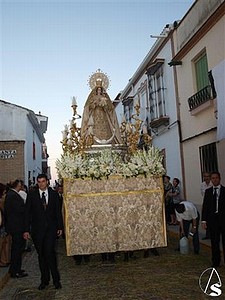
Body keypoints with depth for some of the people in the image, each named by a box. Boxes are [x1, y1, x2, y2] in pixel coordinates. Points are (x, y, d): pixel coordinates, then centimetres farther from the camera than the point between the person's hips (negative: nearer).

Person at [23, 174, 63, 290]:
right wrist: (26, 230, -3)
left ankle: (56, 280, 4)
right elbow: (27, 213, 2)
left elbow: (58, 212, 8)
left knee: (50, 253, -10)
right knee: (41, 255, 8)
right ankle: (44, 280, 21)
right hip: (37, 229, 1)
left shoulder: (54, 194, 4)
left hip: (51, 228, -1)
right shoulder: (31, 195, 1)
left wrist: (60, 227, 5)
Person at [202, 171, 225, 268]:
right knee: (214, 242, 8)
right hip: (212, 219, 2)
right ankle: (216, 262, 18)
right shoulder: (208, 191, 8)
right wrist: (204, 220, 0)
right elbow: (205, 206, 6)